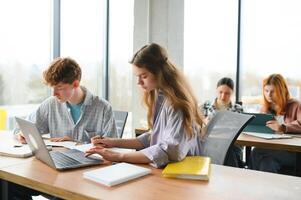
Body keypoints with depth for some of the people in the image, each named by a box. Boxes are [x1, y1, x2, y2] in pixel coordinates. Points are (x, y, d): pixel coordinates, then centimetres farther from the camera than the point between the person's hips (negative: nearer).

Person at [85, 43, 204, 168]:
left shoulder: (176, 102, -18)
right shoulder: (159, 97, 5)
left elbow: (170, 151, -26)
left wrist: (119, 156, -25)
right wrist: (114, 142, 4)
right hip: (161, 168, 6)